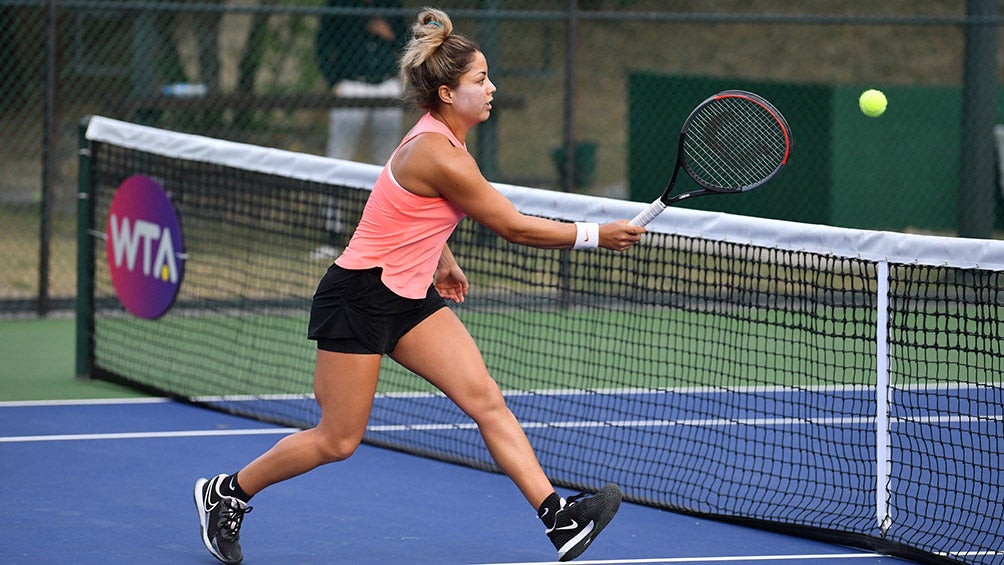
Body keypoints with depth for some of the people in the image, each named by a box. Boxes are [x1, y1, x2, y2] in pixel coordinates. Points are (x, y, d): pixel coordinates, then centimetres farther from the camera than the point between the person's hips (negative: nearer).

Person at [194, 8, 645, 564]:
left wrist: (442, 262, 31)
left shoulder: (440, 138, 5)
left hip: (411, 298, 9)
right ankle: (227, 492, 21)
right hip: (359, 297, -9)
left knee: (486, 399, -6)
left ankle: (559, 518, -15)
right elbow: (514, 228, -19)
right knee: (336, 441, 1)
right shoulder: (438, 155, -24)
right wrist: (595, 235, -12)